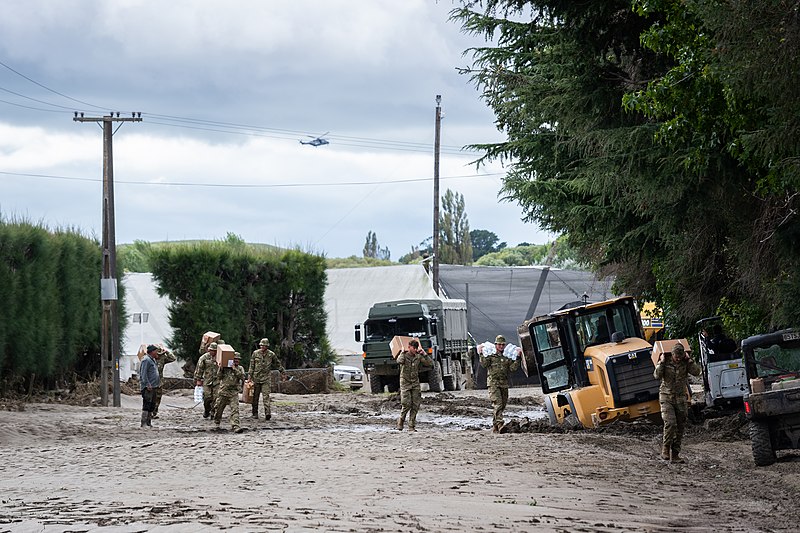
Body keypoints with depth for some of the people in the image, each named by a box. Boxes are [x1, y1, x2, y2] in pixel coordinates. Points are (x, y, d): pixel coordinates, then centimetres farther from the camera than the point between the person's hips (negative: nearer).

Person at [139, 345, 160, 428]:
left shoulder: (152, 360, 20)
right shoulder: (146, 360, -11)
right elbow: (143, 374, -18)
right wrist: (147, 385, -24)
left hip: (153, 387, 10)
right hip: (148, 387, -10)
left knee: (151, 406, 11)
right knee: (146, 405, -13)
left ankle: (148, 423, 15)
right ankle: (144, 423, -15)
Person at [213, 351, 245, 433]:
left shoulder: (240, 369, 8)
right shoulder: (225, 367, 4)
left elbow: (242, 377, -10)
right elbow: (219, 376, -1)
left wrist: (234, 369, -14)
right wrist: (221, 369, -13)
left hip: (234, 393, 0)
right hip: (223, 392, 0)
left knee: (235, 409, -15)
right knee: (218, 408, 12)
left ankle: (235, 426, -23)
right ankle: (217, 423, 37)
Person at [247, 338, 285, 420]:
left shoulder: (271, 354, 1)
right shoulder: (255, 353, 2)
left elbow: (278, 364, 16)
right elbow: (251, 366, 4)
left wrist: (283, 371, 24)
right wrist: (249, 376, -1)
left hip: (266, 379, -2)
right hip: (256, 378, 2)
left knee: (266, 396, -13)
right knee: (255, 396, 6)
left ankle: (268, 413, -21)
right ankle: (255, 413, 16)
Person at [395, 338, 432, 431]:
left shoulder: (418, 357, 4)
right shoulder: (403, 355, -6)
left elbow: (430, 363, 1)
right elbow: (399, 361, -30)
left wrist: (424, 354, -7)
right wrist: (403, 353, -15)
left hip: (415, 383, 4)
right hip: (405, 383, -4)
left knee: (415, 405, -3)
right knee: (407, 404, -13)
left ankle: (412, 426, 3)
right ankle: (400, 422, 7)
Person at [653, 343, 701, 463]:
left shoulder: (685, 363, 3)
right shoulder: (665, 362, -3)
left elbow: (696, 372, -10)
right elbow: (657, 376, -15)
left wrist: (689, 360, -11)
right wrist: (661, 362, -18)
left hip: (681, 399, 3)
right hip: (667, 397, -3)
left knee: (680, 427, 3)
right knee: (670, 424, -20)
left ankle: (675, 455, 10)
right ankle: (665, 449, -5)